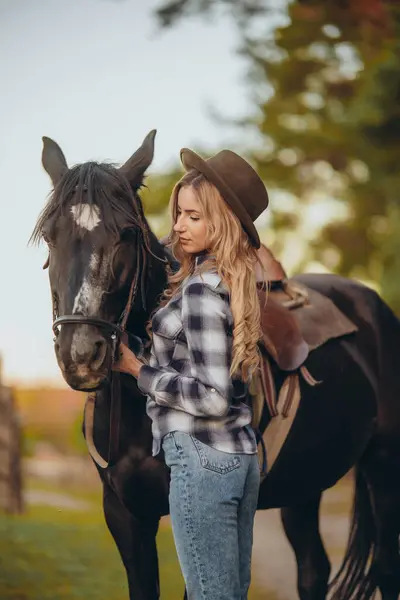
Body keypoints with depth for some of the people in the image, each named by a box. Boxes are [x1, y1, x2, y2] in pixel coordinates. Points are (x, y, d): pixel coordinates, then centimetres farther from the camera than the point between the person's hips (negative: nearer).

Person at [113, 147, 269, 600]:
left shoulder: (201, 290, -18)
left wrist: (137, 369, -13)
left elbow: (212, 396, -22)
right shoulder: (236, 281, 9)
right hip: (242, 455, 10)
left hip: (202, 459, -10)